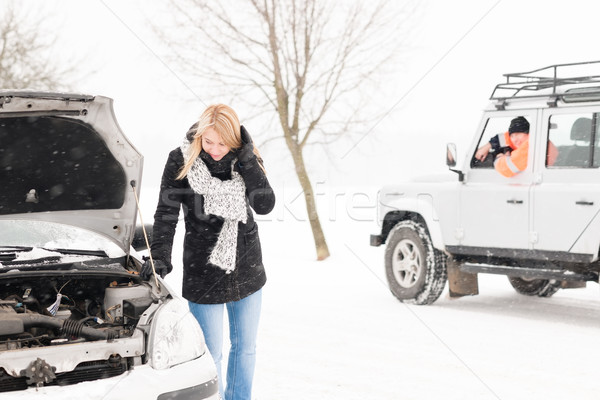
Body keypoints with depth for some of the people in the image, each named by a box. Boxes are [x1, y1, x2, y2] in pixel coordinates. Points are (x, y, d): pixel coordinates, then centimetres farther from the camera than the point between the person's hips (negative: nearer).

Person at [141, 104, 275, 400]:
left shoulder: (245, 159, -5)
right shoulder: (181, 161, -11)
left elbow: (265, 205, -18)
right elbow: (166, 215, -7)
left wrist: (246, 157, -22)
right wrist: (159, 259, -17)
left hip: (247, 268, 3)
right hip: (204, 273, -3)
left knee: (245, 347, 16)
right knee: (211, 353, 1)